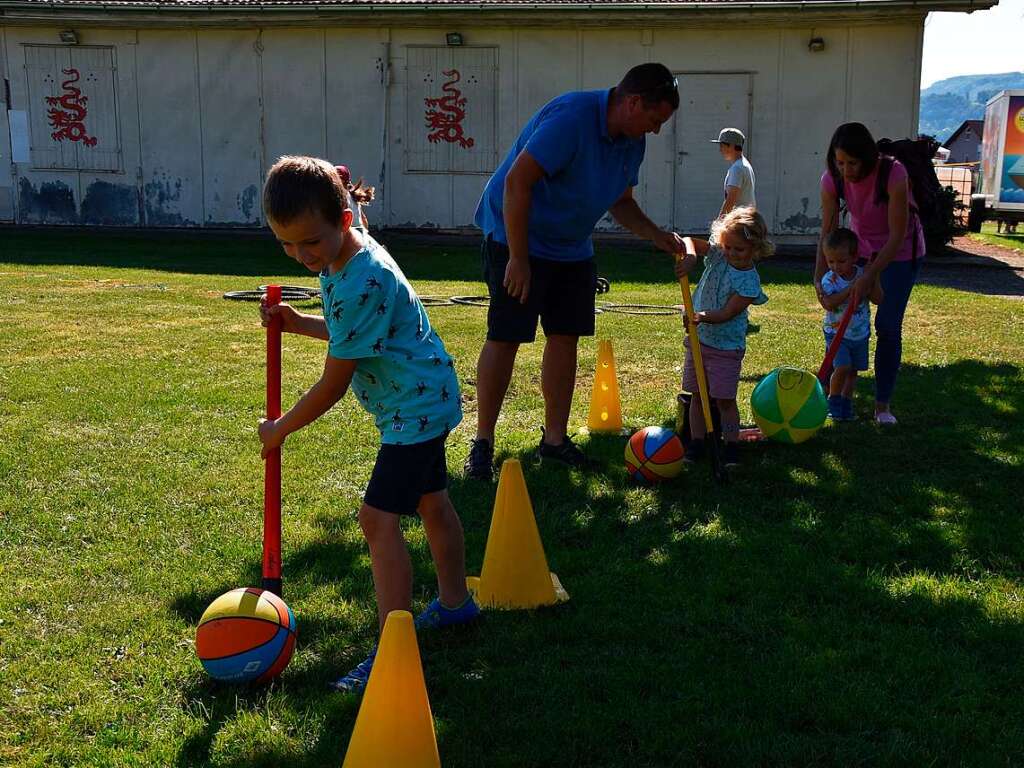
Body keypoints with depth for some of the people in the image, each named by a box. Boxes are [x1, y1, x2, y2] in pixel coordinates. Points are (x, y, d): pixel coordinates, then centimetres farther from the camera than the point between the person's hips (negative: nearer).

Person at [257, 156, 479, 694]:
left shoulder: (361, 283, -30)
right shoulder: (344, 258, 2)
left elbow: (332, 386, -23)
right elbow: (349, 334, 19)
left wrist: (280, 430, -10)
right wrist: (297, 323, 2)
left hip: (414, 408, -11)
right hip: (426, 399, 11)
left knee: (379, 518, -14)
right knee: (431, 503, 23)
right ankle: (455, 602, 42)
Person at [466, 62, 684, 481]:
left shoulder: (632, 142, 1)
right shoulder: (571, 118, -27)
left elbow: (620, 201, 15)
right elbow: (517, 182, -29)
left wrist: (656, 235, -3)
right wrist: (518, 259, -28)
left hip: (572, 248, 8)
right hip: (517, 238, -8)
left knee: (565, 337, 7)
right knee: (504, 337, -7)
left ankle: (554, 438, 18)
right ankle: (482, 442, 4)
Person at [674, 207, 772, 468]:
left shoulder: (749, 282, -18)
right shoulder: (717, 254, -4)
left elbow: (727, 313, -24)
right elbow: (688, 241, -4)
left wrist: (703, 317, -40)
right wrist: (690, 257, -25)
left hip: (726, 347, -5)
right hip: (698, 339, 5)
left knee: (725, 399, 0)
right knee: (698, 396, 10)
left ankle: (731, 447, 10)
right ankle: (696, 444, 17)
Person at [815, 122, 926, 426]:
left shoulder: (893, 174, -33)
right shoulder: (832, 179, -21)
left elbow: (897, 236, -29)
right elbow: (827, 232, -14)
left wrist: (870, 276, -33)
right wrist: (818, 278, -22)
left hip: (900, 252, -4)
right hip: (860, 248, 4)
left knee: (888, 327, -5)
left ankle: (883, 404, 7)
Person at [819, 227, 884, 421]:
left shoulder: (863, 275, -7)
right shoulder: (829, 279, -13)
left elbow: (878, 299, -11)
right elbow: (829, 304, -28)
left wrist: (873, 277, -22)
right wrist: (849, 290, -32)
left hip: (860, 333, 3)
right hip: (837, 333, -3)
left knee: (853, 370, 11)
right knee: (842, 367, -16)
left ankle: (846, 403, 26)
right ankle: (834, 402, 3)